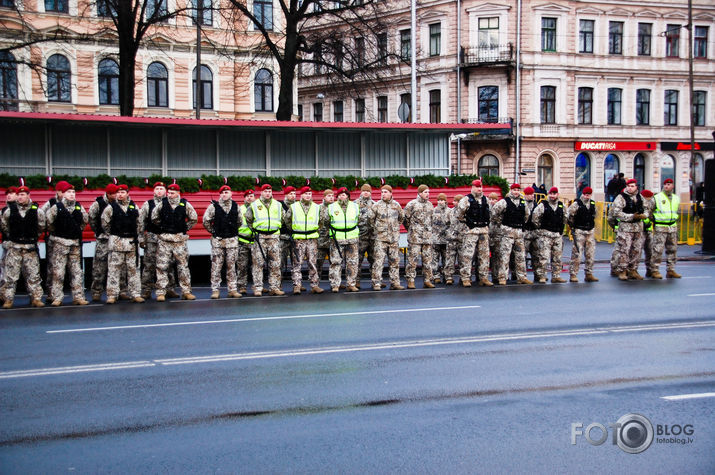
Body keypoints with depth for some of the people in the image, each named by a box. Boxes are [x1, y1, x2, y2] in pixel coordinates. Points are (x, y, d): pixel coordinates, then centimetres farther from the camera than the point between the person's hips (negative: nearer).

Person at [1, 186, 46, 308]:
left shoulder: (37, 210, -2)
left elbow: (41, 226, 12)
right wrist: (12, 237, 13)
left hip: (30, 247, 0)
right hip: (13, 247, 0)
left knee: (33, 274, 2)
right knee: (11, 275, 1)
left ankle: (36, 298, 8)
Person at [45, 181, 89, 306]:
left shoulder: (79, 207, 6)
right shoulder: (56, 207, -6)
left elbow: (85, 220, 21)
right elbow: (49, 222, 1)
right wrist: (56, 233, 8)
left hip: (76, 242, 4)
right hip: (60, 243, -4)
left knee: (77, 271, 6)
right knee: (58, 271, -4)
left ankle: (78, 297, 10)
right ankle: (56, 298, 1)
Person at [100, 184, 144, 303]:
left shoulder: (134, 207, 9)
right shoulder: (111, 207, -1)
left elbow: (138, 222, 19)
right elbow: (104, 222, 5)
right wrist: (111, 234, 8)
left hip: (132, 242, 3)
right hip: (116, 241, -3)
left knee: (133, 269, 5)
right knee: (114, 269, -3)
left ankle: (135, 294, 10)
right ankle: (112, 295, 1)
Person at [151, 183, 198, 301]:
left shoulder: (185, 204, 0)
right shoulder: (162, 204, 1)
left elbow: (194, 218, 12)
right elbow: (154, 217, 16)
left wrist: (186, 228, 8)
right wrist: (162, 227, 12)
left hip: (180, 239, 0)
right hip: (164, 239, 0)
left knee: (183, 266, 6)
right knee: (162, 266, -2)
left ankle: (186, 291, 13)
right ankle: (161, 292, 4)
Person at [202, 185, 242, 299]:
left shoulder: (235, 206, 8)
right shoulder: (213, 206, -2)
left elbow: (240, 220, 21)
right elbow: (205, 220, 2)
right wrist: (213, 231, 3)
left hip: (232, 239, 3)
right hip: (218, 240, -2)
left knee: (231, 266, 5)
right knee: (216, 266, -3)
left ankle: (233, 290, 9)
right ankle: (215, 290, 2)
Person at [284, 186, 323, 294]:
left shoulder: (316, 207, 9)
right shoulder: (293, 207, 4)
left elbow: (321, 221, 20)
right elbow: (286, 220, 12)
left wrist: (315, 229, 13)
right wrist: (293, 229, 12)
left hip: (312, 239, 2)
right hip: (298, 239, -2)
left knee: (312, 263, 2)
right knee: (297, 263, -4)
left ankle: (315, 285, 4)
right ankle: (296, 286, -4)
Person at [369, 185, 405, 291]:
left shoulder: (396, 205, 7)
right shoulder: (376, 205, -1)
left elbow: (402, 217, 23)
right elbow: (370, 218, 9)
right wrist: (376, 227, 9)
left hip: (394, 237, 3)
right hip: (381, 237, -3)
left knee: (394, 261, 6)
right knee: (379, 260, -8)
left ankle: (395, 283, 12)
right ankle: (376, 283, -6)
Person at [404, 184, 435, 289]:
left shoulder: (430, 205, 15)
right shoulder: (412, 204, -2)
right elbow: (405, 218, 0)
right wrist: (411, 229, 4)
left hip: (427, 236, 5)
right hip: (415, 237, -5)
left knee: (427, 259, 5)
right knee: (412, 259, -5)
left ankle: (428, 280, 10)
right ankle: (410, 281, -2)